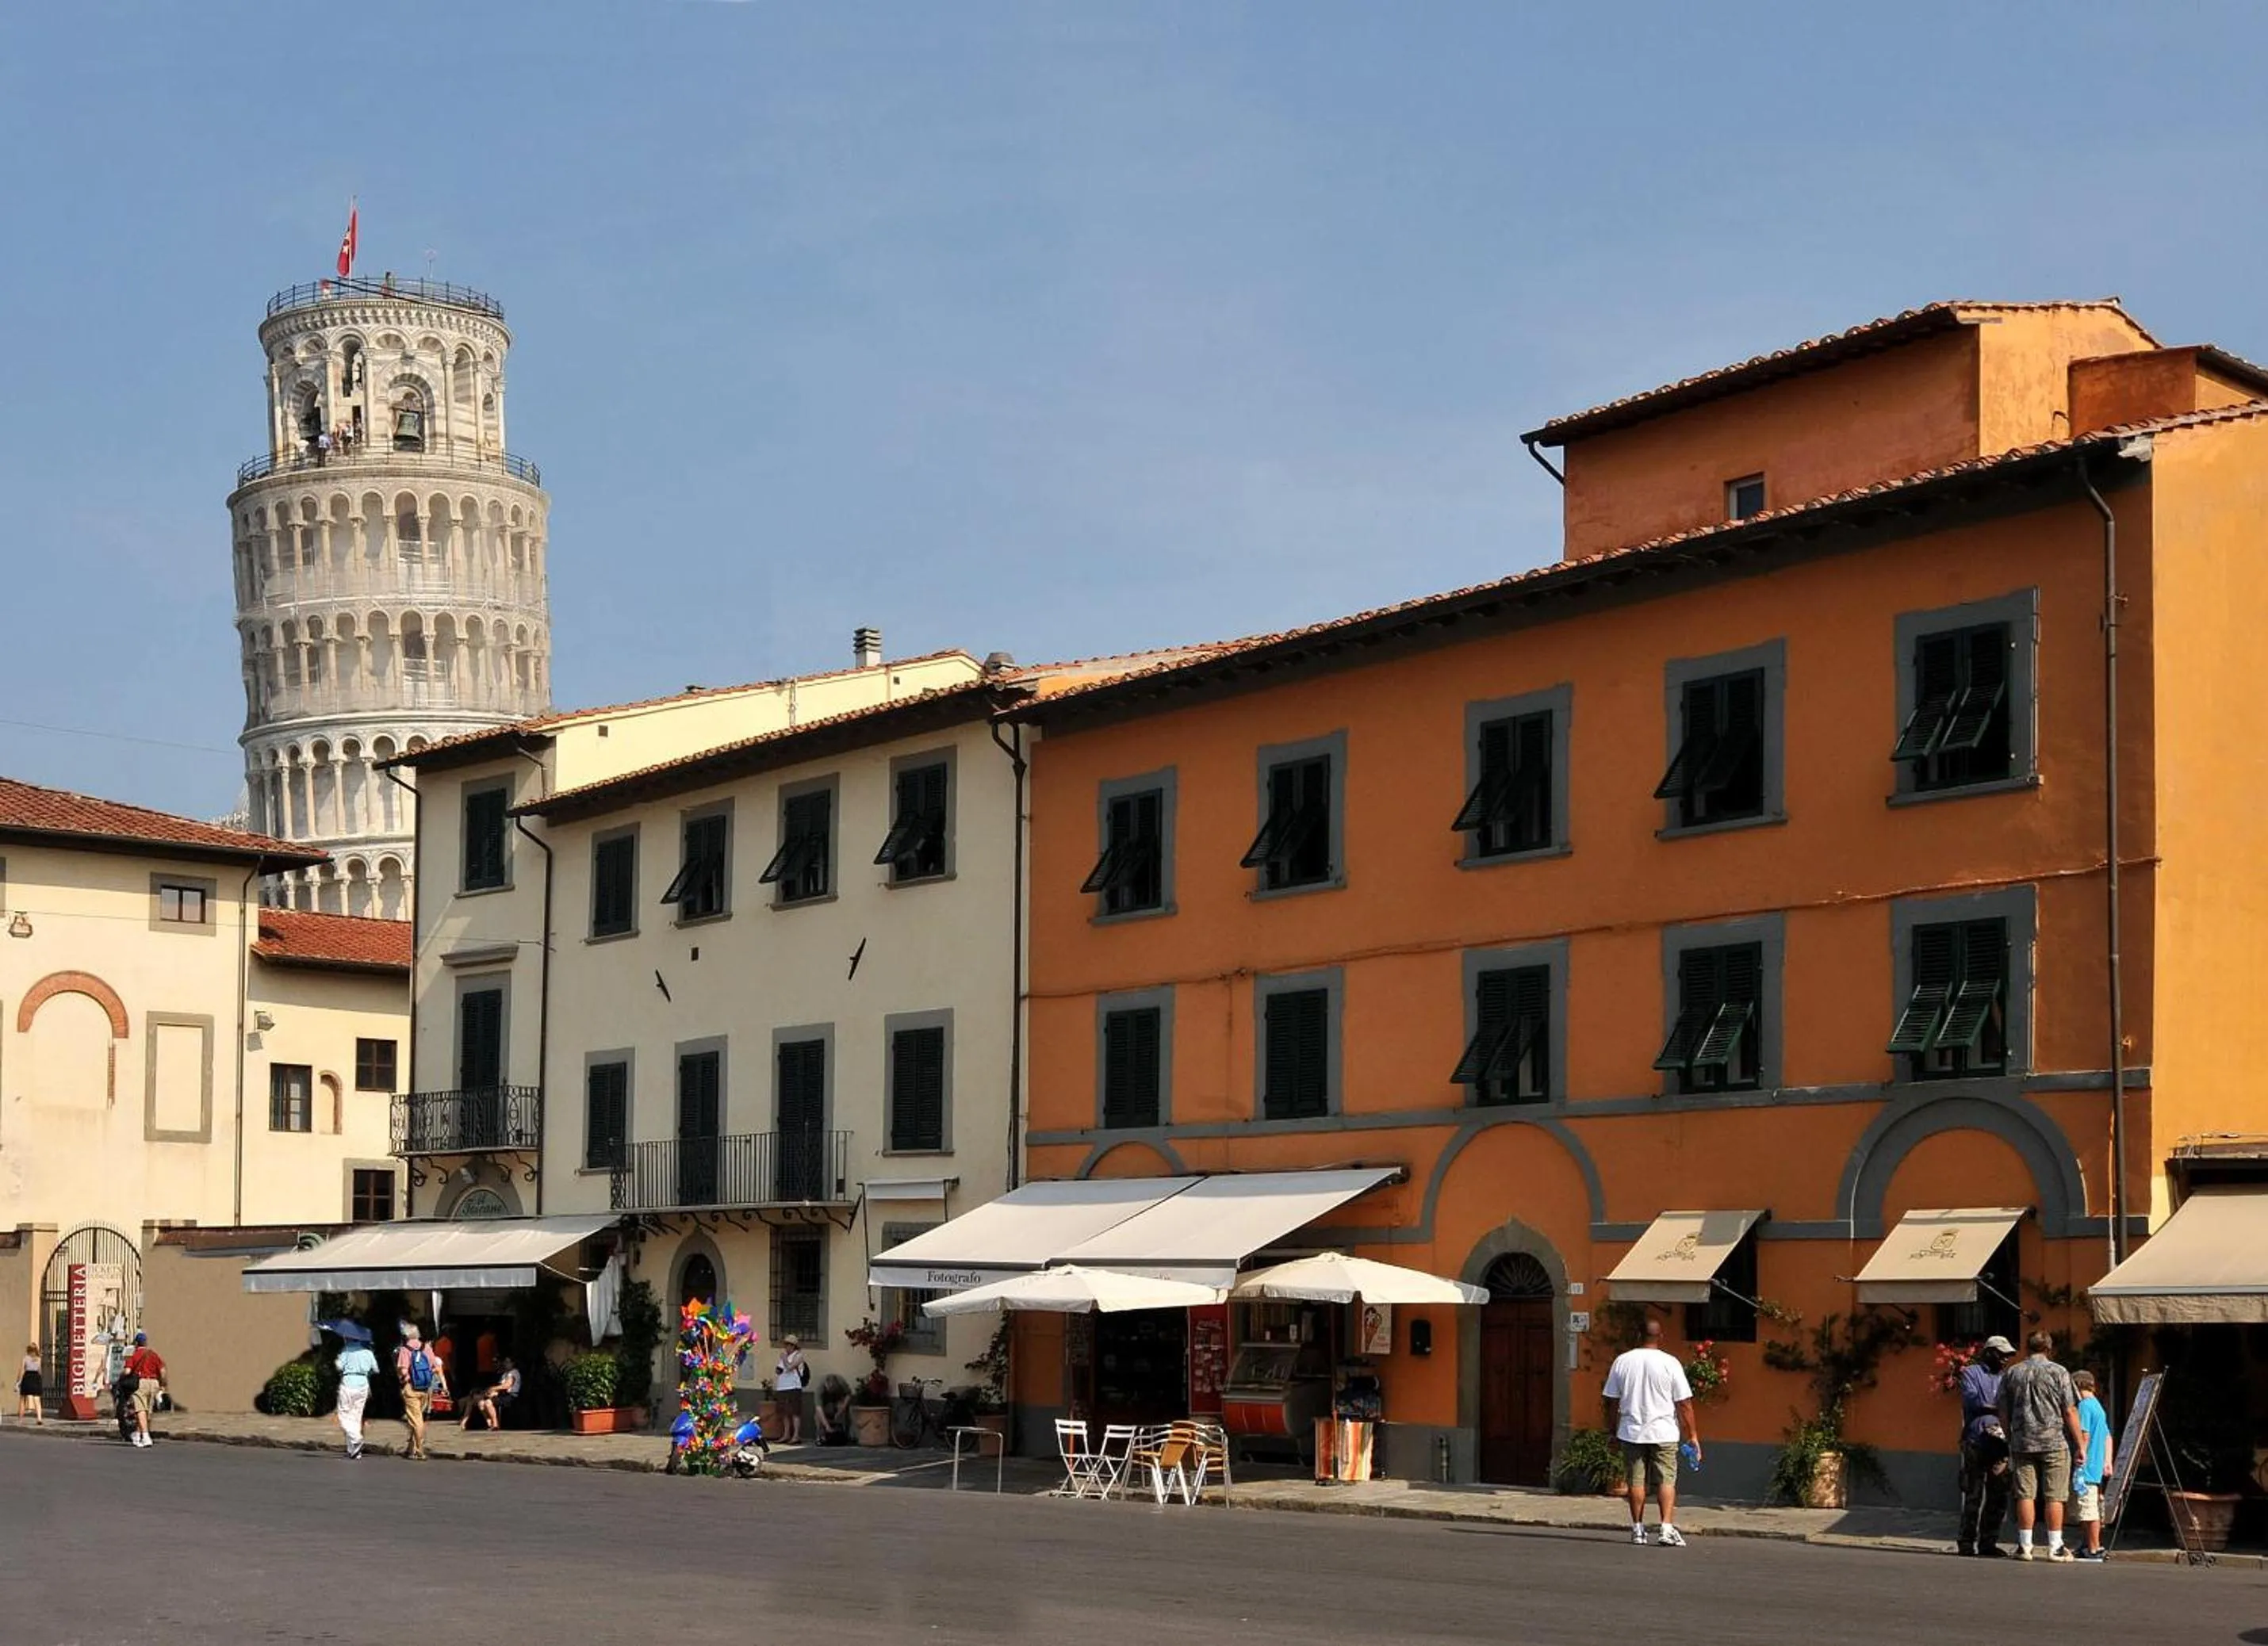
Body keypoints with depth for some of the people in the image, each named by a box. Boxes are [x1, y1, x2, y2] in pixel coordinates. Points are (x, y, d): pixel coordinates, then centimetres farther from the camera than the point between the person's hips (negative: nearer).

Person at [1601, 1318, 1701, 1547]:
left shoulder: (1622, 1361, 1)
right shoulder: (1669, 1363, -7)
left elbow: (1613, 1400, 6)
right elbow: (1683, 1403, -6)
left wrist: (1614, 1430, 17)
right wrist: (1692, 1435, 0)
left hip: (1631, 1432, 2)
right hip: (1663, 1433, -2)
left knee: (1636, 1481, 8)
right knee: (1666, 1480, 1)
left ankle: (1638, 1529, 11)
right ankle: (1668, 1528, -10)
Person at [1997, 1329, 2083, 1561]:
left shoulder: (2011, 1374, 7)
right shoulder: (2059, 1373, -3)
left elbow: (2003, 1414, 10)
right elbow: (2070, 1412, -6)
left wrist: (2010, 1438, 23)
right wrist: (2080, 1445, 0)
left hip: (2022, 1443, 3)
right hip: (2054, 1442, -3)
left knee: (2025, 1495, 5)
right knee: (2055, 1496, 1)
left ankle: (2024, 1546, 4)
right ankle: (2056, 1547, 2)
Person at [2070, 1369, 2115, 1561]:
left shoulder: (2085, 1405, -11)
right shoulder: (2099, 1406, 17)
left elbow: (2084, 1435, -19)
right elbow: (2108, 1436, 18)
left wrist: (2080, 1456, -15)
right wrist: (2108, 1461, 16)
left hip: (2086, 1467, -10)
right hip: (2097, 1468, 10)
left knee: (2089, 1510, -6)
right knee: (2095, 1508, 15)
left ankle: (2093, 1549, -5)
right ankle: (2096, 1546, 21)